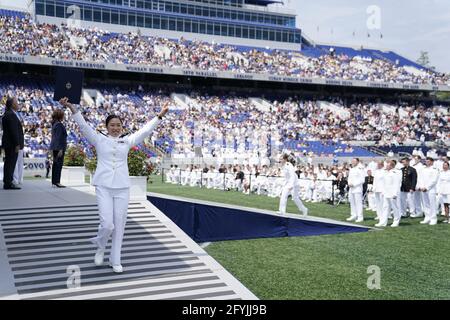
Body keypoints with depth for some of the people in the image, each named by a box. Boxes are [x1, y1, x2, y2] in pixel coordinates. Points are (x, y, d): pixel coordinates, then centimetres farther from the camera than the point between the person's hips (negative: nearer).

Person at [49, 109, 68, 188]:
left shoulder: (54, 124, 14)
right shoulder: (59, 125, -15)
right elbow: (59, 138, -19)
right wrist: (60, 149, -20)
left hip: (55, 147, 10)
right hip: (59, 147, -10)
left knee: (55, 164, 13)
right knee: (59, 164, -8)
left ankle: (54, 181, 18)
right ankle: (57, 182, -8)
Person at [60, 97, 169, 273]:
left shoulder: (127, 141, 11)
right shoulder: (99, 140, 5)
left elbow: (145, 130, 10)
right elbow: (83, 125, -3)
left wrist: (160, 115, 5)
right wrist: (71, 107, -14)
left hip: (122, 187, 3)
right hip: (104, 187, -2)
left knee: (119, 225, 5)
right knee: (107, 224, -10)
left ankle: (115, 260, 17)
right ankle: (100, 247, 22)